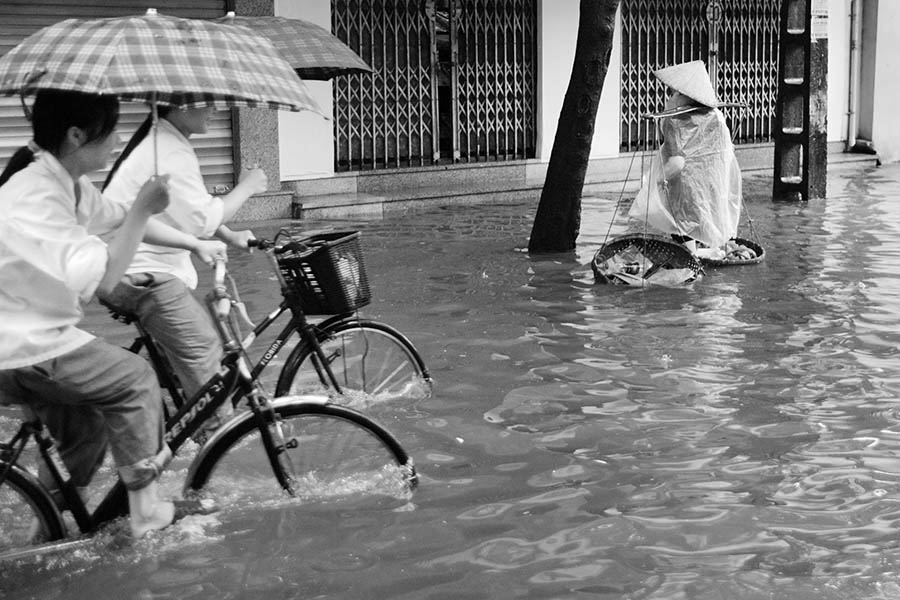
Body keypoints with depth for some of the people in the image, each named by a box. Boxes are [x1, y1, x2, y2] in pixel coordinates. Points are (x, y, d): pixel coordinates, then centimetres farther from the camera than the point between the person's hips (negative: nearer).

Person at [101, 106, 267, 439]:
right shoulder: (170, 154, -20)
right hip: (139, 273, -11)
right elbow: (203, 221, -20)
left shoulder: (161, 140, 14)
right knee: (202, 350, -14)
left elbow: (191, 206, 24)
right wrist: (246, 187, -7)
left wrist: (230, 236, 15)